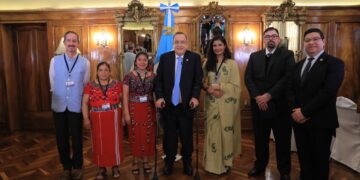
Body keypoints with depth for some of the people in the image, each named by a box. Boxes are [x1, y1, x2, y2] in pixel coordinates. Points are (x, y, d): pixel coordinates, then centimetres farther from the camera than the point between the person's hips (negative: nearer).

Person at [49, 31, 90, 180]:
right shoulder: (55, 60, 1)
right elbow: (52, 83, 7)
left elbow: (85, 84, 2)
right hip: (59, 105, 2)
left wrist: (76, 97, 6)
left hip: (76, 106, -2)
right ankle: (66, 167, 32)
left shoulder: (85, 62, -4)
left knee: (76, 138, 11)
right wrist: (59, 95, 9)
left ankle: (77, 166, 31)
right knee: (61, 139, 12)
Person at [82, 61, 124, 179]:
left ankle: (115, 166, 23)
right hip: (97, 119, 1)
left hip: (114, 118, 0)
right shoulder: (90, 85, 1)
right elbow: (85, 103, 1)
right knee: (99, 143, 8)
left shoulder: (117, 84, 1)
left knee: (114, 142, 6)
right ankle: (101, 168, 23)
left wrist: (124, 116, -1)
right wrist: (86, 118, -8)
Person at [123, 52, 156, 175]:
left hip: (149, 109, 2)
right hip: (134, 109, -1)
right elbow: (125, 95, -4)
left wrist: (158, 111, 2)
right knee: (135, 135, 6)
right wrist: (126, 113, -9)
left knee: (148, 135, 8)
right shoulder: (129, 76, -2)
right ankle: (135, 162, 24)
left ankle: (145, 161, 26)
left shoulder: (153, 76, 3)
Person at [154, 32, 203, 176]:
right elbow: (158, 79, 2)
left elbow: (198, 79, -3)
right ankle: (169, 162, 31)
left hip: (186, 105, -1)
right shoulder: (164, 57, 5)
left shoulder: (195, 57, 0)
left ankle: (187, 162, 30)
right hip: (168, 104, 1)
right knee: (169, 135, 12)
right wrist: (159, 97, -9)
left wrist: (195, 97, -15)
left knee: (187, 135, 10)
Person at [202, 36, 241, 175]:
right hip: (211, 103, 3)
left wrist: (219, 86, -16)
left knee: (226, 132, 4)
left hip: (226, 104, -3)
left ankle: (226, 163, 21)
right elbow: (203, 82, 10)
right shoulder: (208, 63, 9)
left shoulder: (232, 63, -3)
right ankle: (212, 162, 21)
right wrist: (209, 88, -10)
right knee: (212, 132, 7)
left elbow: (236, 86, -7)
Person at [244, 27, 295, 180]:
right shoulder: (254, 56, 10)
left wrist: (268, 95, -19)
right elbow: (248, 78, 1)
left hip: (280, 105, -2)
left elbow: (288, 77, -13)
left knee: (283, 140, 9)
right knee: (260, 138, 14)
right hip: (259, 104, 3)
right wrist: (257, 97, -13)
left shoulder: (287, 55, -1)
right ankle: (260, 165, 34)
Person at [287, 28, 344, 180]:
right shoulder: (299, 65, 13)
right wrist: (294, 110, -10)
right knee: (303, 157, 16)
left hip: (321, 121, -5)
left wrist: (305, 111, -19)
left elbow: (328, 91, -19)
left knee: (320, 159, 11)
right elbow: (290, 89, 7)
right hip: (299, 119, 5)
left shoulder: (334, 63, -7)